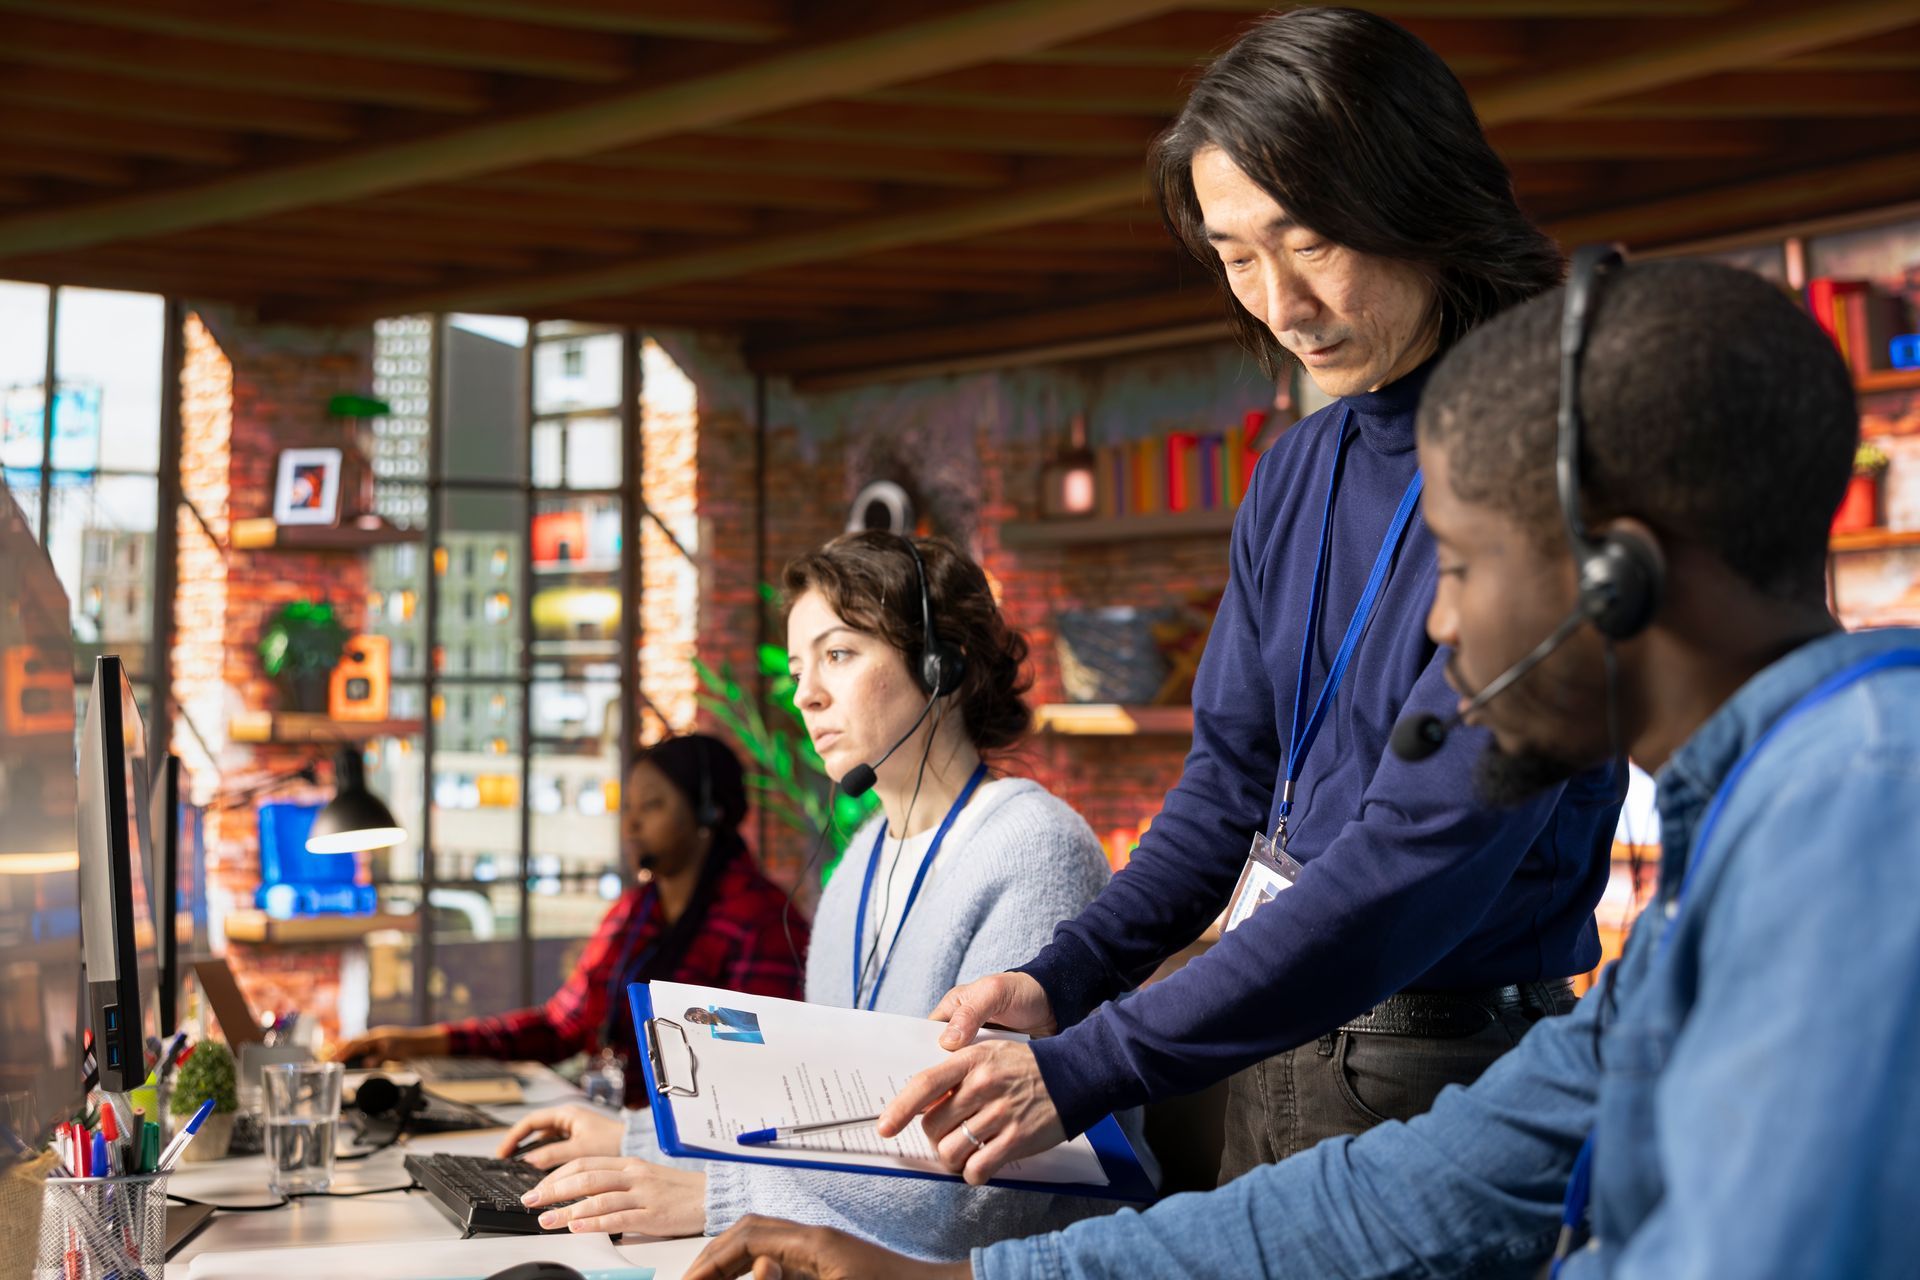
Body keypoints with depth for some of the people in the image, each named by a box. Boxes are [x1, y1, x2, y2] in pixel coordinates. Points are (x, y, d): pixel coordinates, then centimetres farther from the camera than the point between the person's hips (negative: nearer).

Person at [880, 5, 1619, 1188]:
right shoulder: (1296, 476, 7)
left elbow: (1427, 847, -25)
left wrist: (1090, 1068, -26)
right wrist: (1060, 982, 0)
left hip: (1447, 1075, -7)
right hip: (1273, 1047, 7)